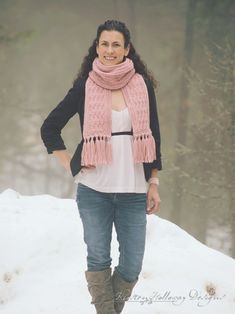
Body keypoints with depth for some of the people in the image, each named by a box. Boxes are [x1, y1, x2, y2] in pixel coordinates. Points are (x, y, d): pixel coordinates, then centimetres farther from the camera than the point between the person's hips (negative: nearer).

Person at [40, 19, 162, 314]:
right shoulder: (85, 87, 1)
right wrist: (71, 165, 2)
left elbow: (153, 135, 9)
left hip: (133, 189, 1)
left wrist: (154, 183, 5)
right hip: (94, 190, -1)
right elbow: (49, 127, 9)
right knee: (99, 259, 2)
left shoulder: (142, 84, 4)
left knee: (132, 264, 0)